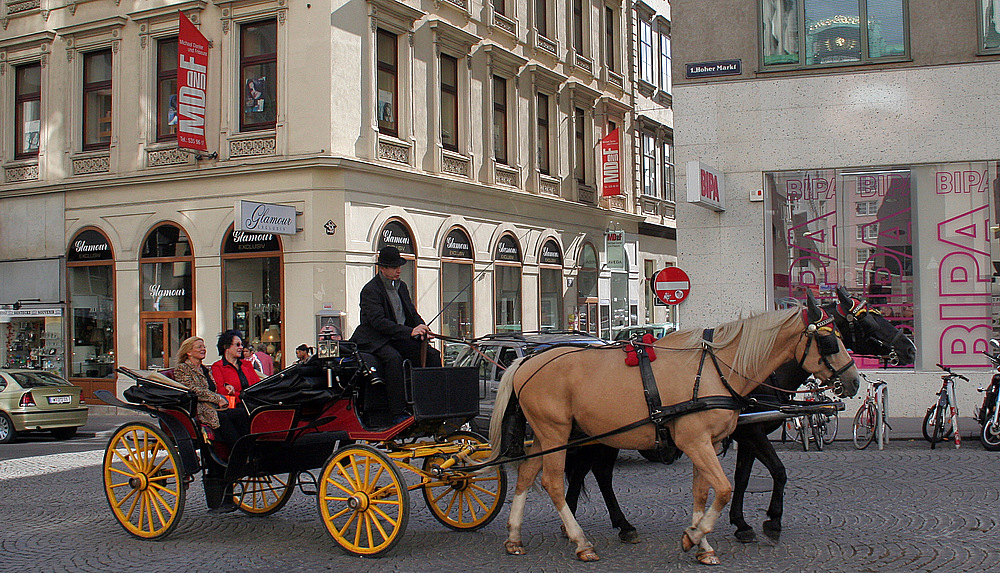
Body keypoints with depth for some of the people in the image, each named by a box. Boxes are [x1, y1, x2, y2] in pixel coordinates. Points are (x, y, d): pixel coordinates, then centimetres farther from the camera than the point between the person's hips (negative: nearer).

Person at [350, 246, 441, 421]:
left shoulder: (401, 286, 16)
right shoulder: (370, 290, -10)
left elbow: (412, 313, 20)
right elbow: (378, 321, -21)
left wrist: (421, 327, -5)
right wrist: (409, 332, -28)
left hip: (400, 339, 7)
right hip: (375, 339, -7)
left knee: (432, 354, -12)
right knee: (393, 358, -36)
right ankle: (397, 413, -36)